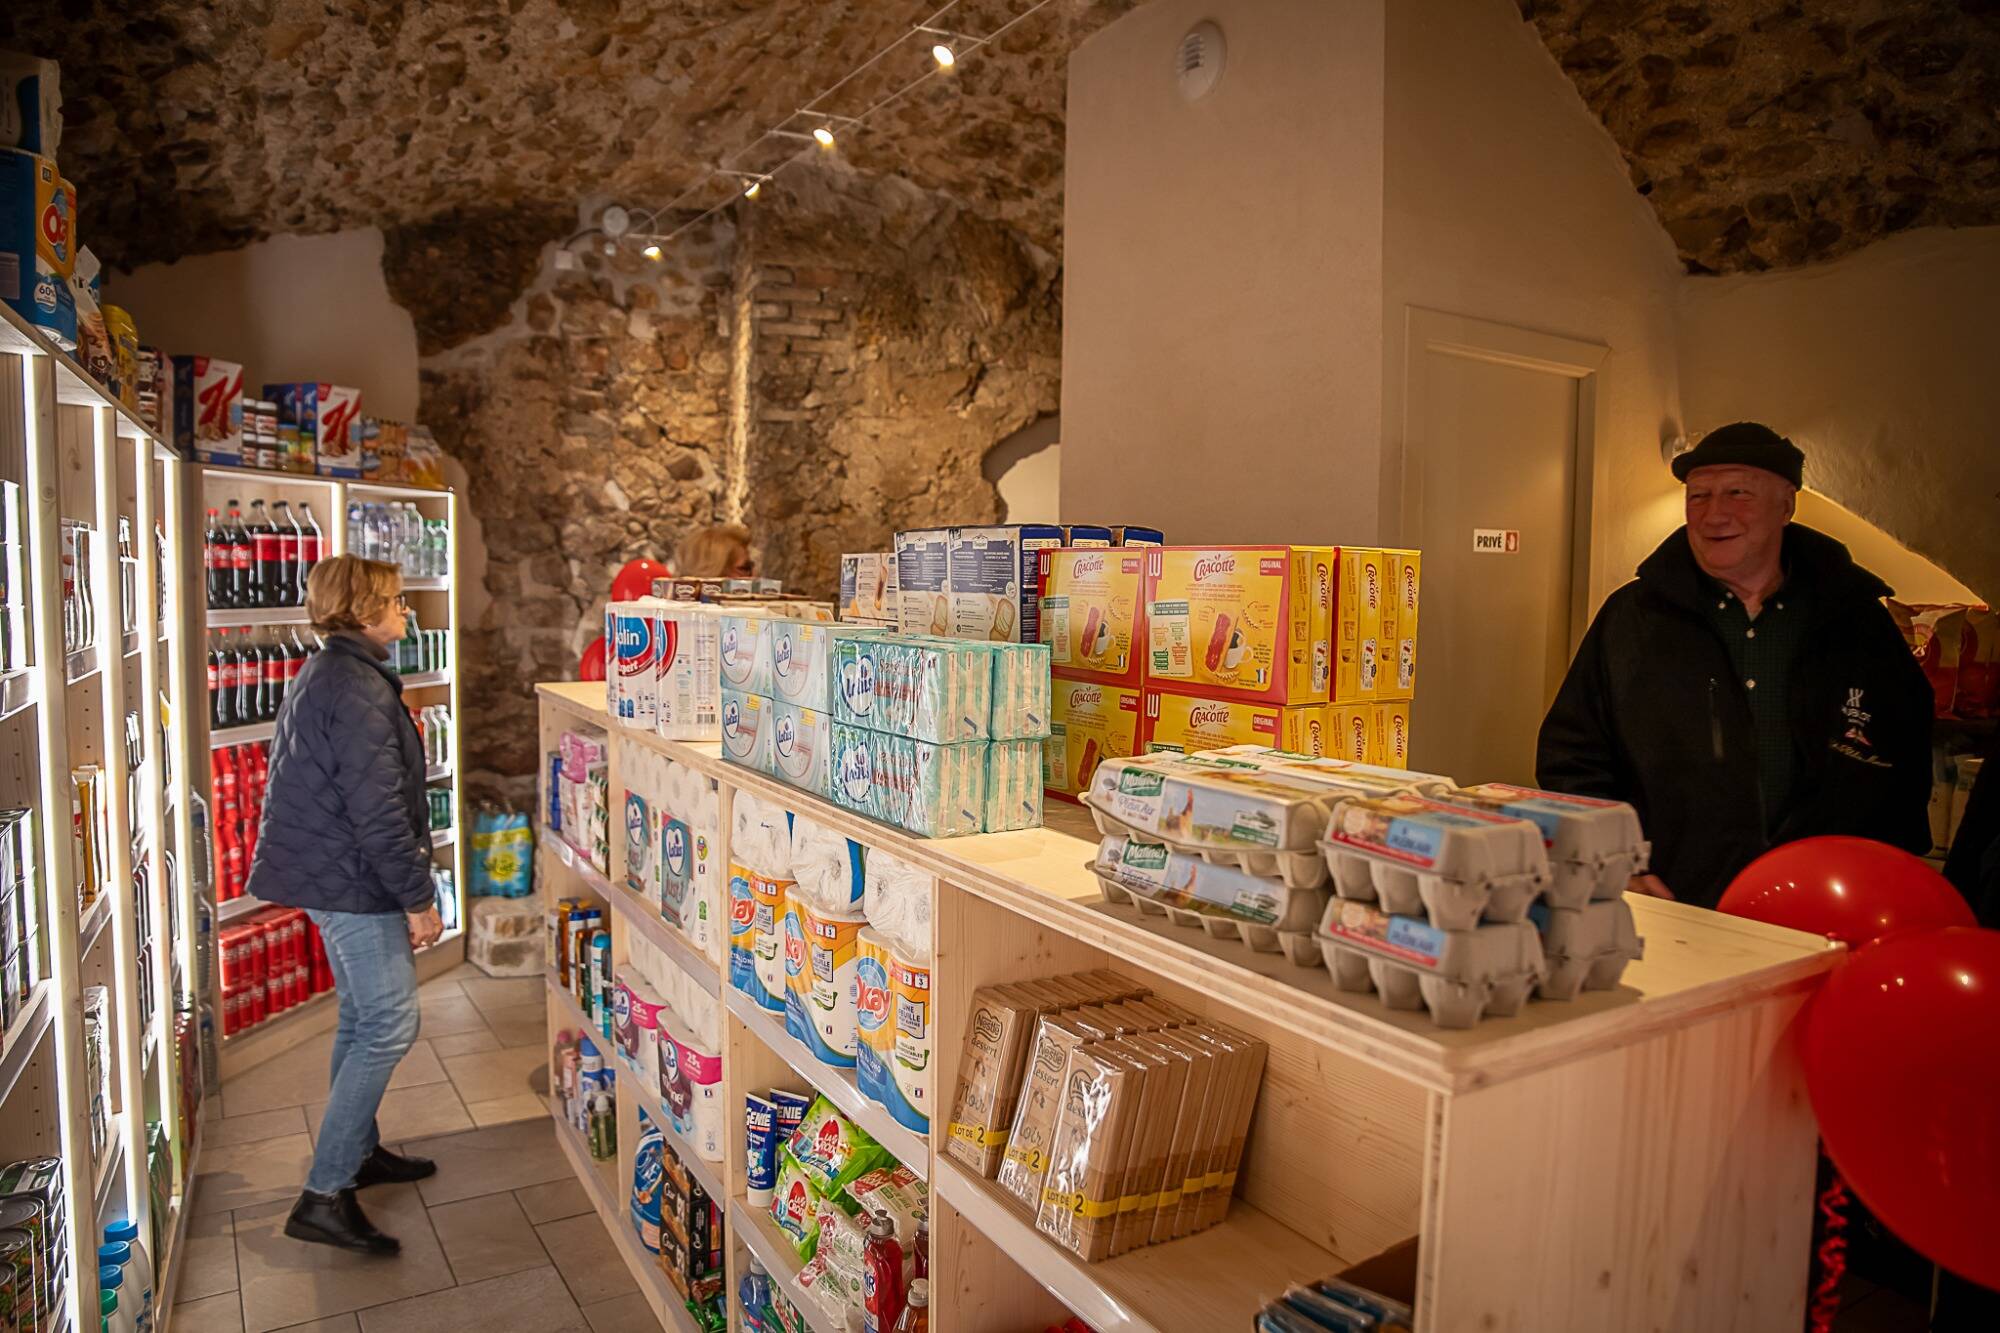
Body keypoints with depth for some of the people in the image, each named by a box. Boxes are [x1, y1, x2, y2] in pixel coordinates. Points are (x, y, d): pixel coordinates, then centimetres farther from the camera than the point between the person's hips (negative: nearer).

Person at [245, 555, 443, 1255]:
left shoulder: (321, 674, 13)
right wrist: (419, 898, -18)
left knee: (362, 1017, 20)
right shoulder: (360, 691, -22)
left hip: (327, 873, 11)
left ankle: (359, 1152, 35)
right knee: (390, 1026, -6)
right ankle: (324, 1196, -1)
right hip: (353, 881, -11)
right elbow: (378, 811, -25)